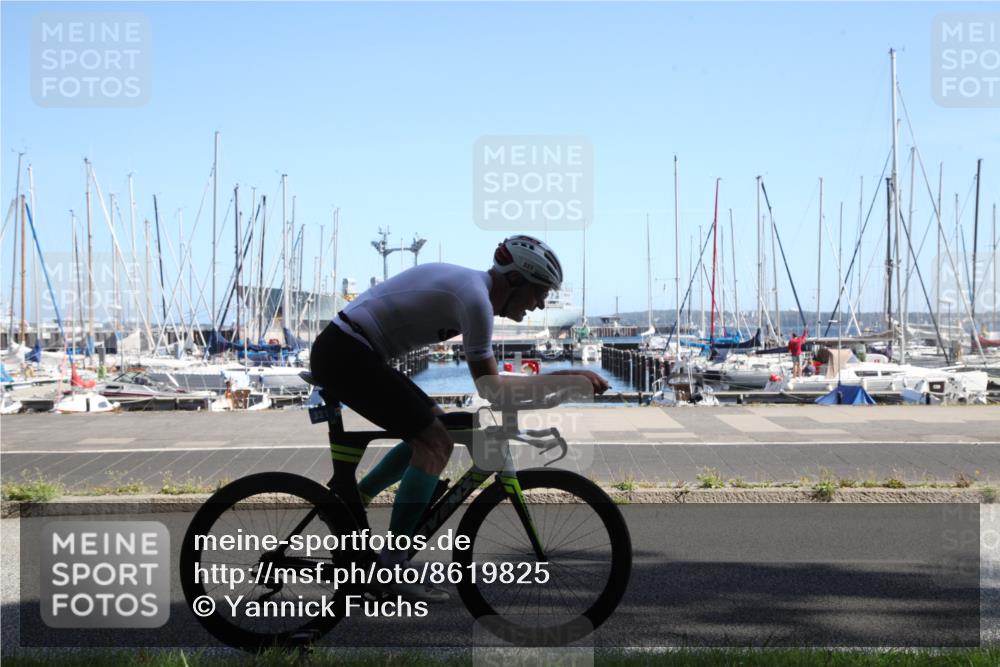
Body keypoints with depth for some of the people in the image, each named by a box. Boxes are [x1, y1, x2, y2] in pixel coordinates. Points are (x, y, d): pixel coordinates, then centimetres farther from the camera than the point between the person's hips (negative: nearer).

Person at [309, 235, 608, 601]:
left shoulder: (471, 285, 13)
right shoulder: (475, 296, -16)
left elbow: (487, 378, 20)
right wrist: (568, 377, -9)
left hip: (340, 351, 10)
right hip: (346, 356, -10)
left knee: (433, 426, 15)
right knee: (435, 443, -9)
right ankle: (391, 567, -7)